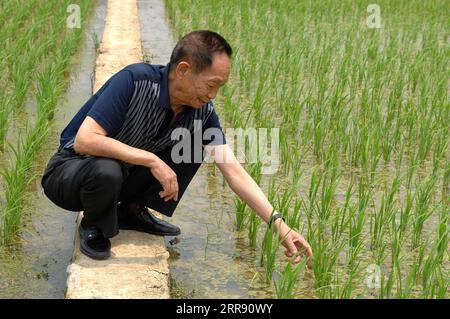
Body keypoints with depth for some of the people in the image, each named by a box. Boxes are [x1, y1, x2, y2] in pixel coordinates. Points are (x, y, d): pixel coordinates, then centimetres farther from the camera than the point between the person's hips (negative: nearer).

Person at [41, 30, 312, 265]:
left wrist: (279, 224, -20)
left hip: (125, 175, 5)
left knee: (194, 146, -8)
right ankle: (94, 226, -5)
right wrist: (152, 160, -35)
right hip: (71, 170, -5)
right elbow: (85, 140, -35)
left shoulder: (202, 110, -12)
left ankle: (132, 211, 6)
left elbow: (234, 172, -13)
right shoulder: (135, 80, -30)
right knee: (106, 170, -39)